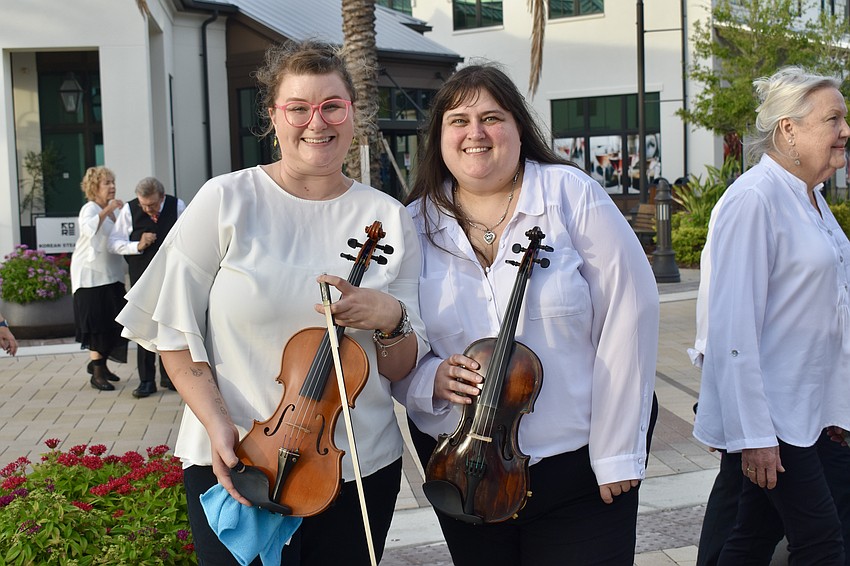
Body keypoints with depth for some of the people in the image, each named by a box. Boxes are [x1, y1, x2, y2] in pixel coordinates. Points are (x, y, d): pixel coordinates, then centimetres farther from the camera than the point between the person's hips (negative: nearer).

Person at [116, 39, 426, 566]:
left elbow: (402, 368, 3)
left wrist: (391, 320, -17)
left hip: (362, 468, 2)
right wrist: (216, 421, -14)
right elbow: (175, 330, -2)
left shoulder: (390, 218, 1)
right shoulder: (227, 200, -4)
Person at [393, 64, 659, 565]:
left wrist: (618, 451, -11)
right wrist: (430, 379, -18)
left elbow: (629, 312, -10)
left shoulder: (570, 193, -8)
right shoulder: (417, 224, -1)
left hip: (578, 461, -2)